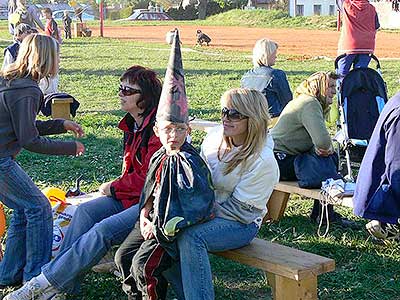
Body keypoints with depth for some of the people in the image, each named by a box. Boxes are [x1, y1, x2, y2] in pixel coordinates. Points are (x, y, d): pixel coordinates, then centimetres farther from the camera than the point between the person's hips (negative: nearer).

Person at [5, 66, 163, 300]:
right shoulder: (132, 124, 12)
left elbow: (148, 178, -18)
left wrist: (113, 188, -6)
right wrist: (116, 187, 2)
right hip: (133, 195, 9)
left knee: (103, 230, -25)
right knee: (87, 211, -12)